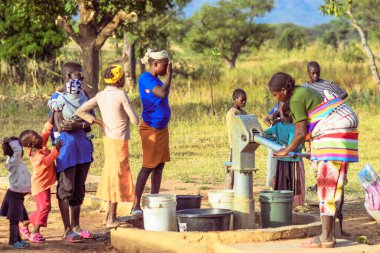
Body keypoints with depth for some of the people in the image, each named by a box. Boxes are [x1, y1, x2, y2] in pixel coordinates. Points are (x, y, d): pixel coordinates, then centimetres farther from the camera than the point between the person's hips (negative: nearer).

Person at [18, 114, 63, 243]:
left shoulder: (41, 144, 2)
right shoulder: (36, 154, -22)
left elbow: (46, 130, 7)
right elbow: (46, 161, -37)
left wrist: (53, 116, -1)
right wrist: (56, 150, -36)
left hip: (45, 184, 9)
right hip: (40, 185, -9)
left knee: (43, 208, 15)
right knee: (44, 206, -16)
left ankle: (25, 226, 26)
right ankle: (35, 232, -16)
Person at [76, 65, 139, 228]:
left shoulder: (101, 95, 3)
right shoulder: (121, 95, -15)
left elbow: (81, 111, -2)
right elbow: (135, 120, -14)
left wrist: (99, 122, -2)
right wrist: (127, 117, 8)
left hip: (108, 138, 7)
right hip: (119, 140, -7)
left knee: (112, 175, 16)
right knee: (117, 175, -2)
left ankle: (110, 215, 22)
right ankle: (111, 219, 0)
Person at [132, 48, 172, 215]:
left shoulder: (156, 80, 13)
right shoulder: (145, 79, -15)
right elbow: (162, 93, -27)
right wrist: (169, 75, -17)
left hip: (162, 128, 9)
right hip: (150, 128, -9)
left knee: (159, 165, 8)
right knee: (148, 167, -7)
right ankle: (136, 205, -3)